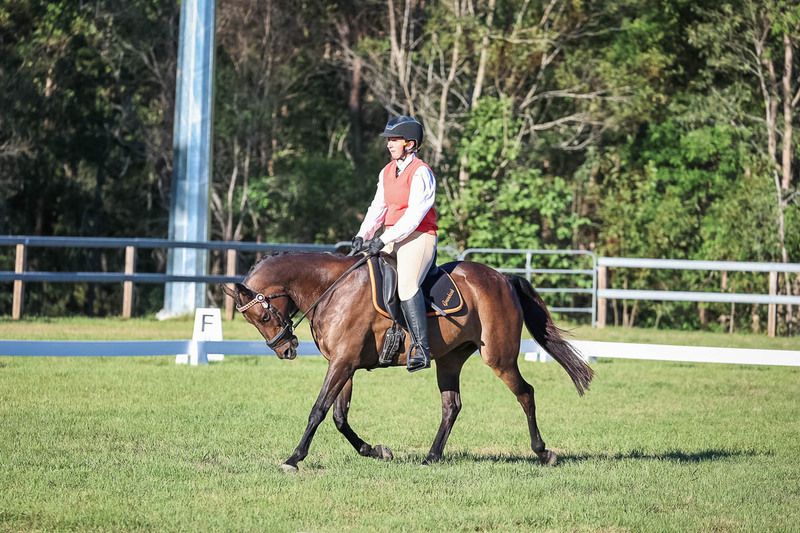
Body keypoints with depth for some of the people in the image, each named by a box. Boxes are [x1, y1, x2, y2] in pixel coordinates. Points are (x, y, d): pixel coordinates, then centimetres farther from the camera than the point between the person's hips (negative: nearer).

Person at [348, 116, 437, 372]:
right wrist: (362, 236, -2)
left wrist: (385, 240, -22)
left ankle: (421, 348, -34)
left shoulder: (421, 173, -12)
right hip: (391, 238, 9)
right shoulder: (387, 172, 14)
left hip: (418, 238, -9)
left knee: (406, 284, -30)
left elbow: (414, 216, -18)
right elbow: (378, 208, 14)